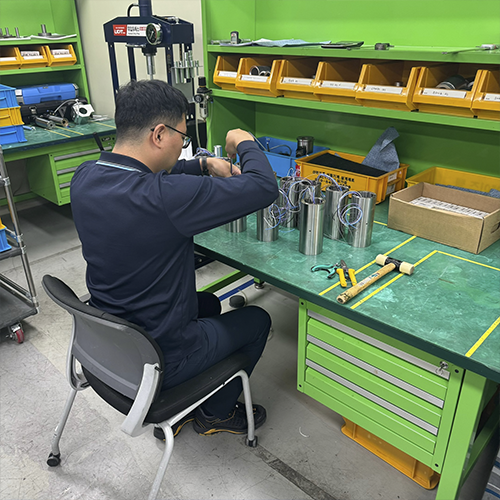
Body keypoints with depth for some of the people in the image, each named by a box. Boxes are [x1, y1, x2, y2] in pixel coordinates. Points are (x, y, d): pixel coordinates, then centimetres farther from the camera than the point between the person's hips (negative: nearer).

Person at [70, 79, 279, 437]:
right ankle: (216, 413, 35)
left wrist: (204, 165, 2)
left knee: (208, 303, 31)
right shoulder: (165, 196, -35)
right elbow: (264, 187, -29)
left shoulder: (85, 178, -9)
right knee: (257, 320, 16)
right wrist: (245, 143, -10)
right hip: (158, 361, -7)